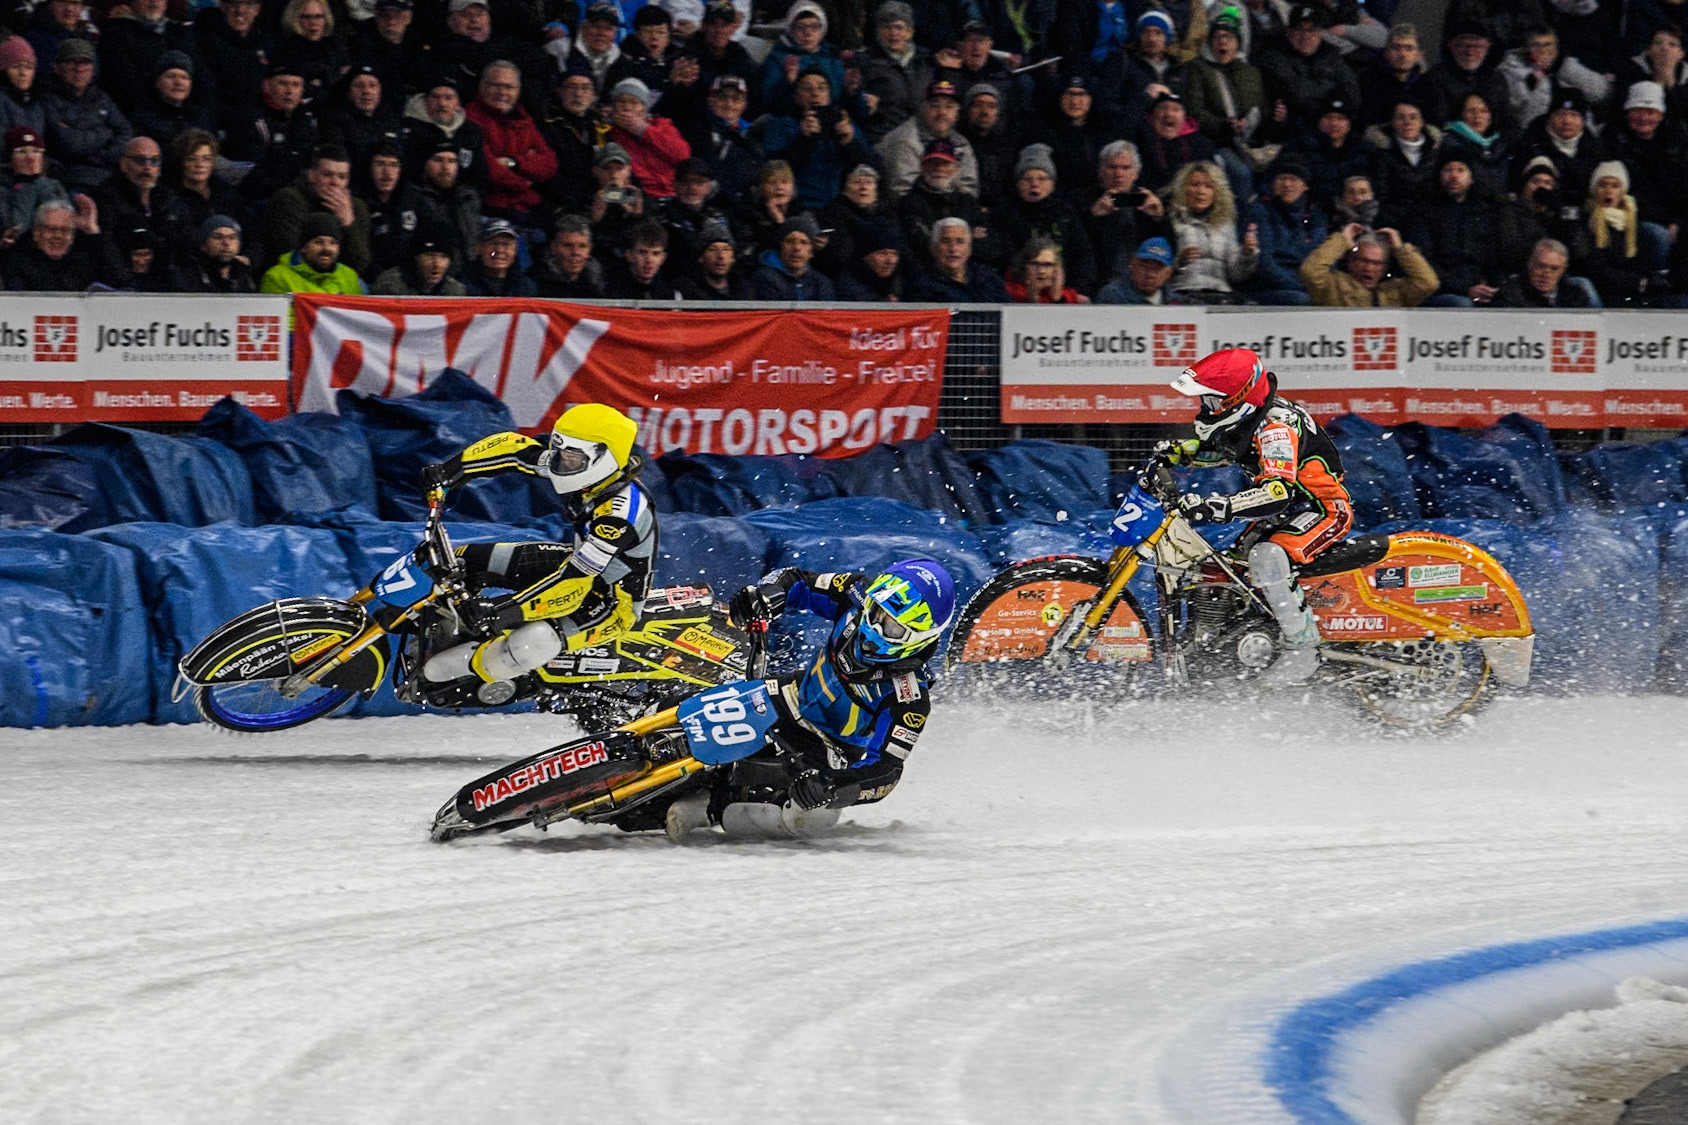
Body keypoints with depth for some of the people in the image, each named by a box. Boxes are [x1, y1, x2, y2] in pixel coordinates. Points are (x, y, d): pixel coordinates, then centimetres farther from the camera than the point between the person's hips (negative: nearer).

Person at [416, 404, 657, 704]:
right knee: (464, 560, 5)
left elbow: (575, 579, -39)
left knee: (534, 640, -38)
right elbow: (514, 448, 1)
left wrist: (510, 610, -44)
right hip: (584, 564, 9)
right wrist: (448, 471, -8)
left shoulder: (620, 513, -35)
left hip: (614, 603, -9)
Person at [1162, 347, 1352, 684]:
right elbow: (1222, 450, 24)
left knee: (1267, 558, -32)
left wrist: (1218, 507, -50)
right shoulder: (1248, 416, 1)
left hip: (1325, 508, -11)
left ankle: (1302, 649, -25)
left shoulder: (1275, 426, -29)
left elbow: (1279, 492, -42)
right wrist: (1177, 452, 7)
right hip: (1291, 507, 11)